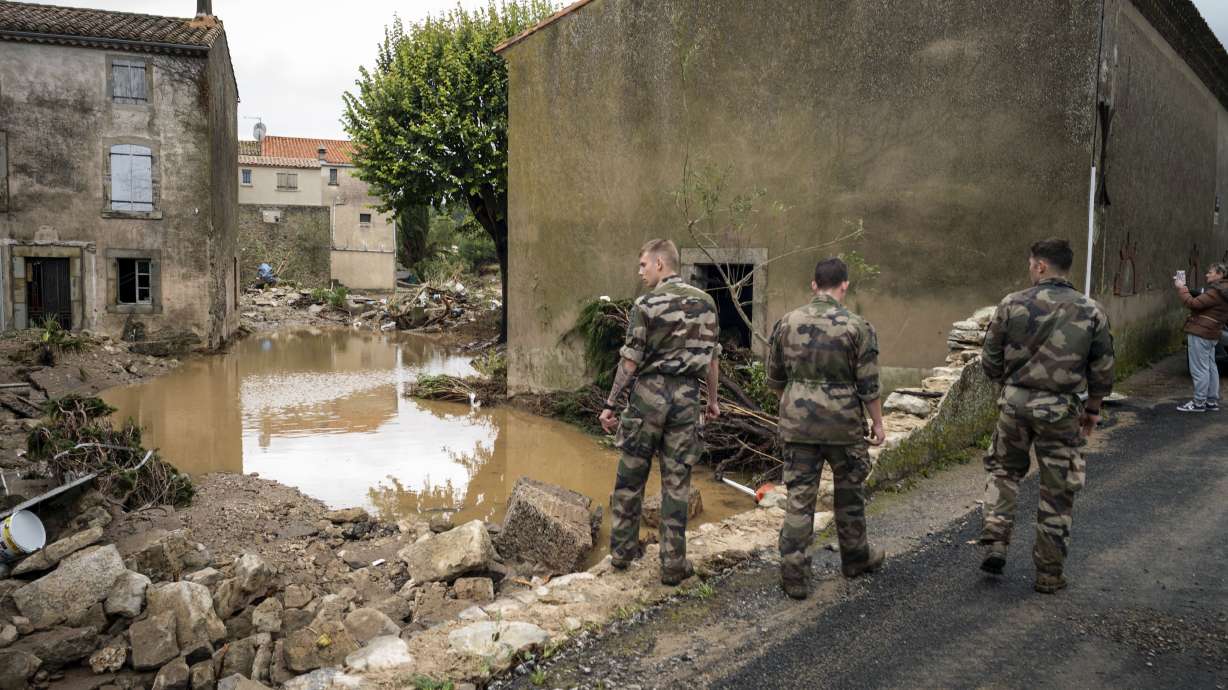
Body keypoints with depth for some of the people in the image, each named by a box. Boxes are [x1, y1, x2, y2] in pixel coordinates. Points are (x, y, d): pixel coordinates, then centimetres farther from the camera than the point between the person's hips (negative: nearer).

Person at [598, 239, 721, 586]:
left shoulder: (646, 304, -8)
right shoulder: (705, 302, 5)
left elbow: (630, 362, -9)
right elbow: (712, 357, 9)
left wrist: (610, 404, -1)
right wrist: (712, 399, 20)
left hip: (649, 392, -3)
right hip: (686, 397, 3)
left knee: (630, 477, 12)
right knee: (676, 482, 7)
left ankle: (623, 550, 23)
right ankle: (673, 564, 10)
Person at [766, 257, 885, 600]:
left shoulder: (787, 322, 1)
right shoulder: (857, 327, -8)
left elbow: (774, 377, 9)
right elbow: (868, 384, -6)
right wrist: (877, 422, 5)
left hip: (797, 421, 2)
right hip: (843, 422, -2)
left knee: (799, 496, 5)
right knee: (849, 491, 17)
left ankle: (794, 574, 5)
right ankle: (855, 558, 35)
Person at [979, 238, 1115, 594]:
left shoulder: (1012, 304, -6)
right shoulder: (1092, 312, -5)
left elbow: (990, 360, -1)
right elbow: (1103, 370, 0)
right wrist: (1093, 408, 16)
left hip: (1015, 403, 1)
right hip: (1060, 410, 0)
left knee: (1004, 471, 23)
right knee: (1057, 493, 11)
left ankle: (994, 543, 13)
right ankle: (1048, 573, 19)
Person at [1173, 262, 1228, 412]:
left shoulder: (1216, 292, -18)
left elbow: (1193, 304, -21)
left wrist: (1181, 288, -11)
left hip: (1200, 333, -11)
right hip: (1210, 334, 11)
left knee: (1199, 369, -5)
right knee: (1210, 367, 14)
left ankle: (1199, 403, -1)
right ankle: (1212, 402, 20)